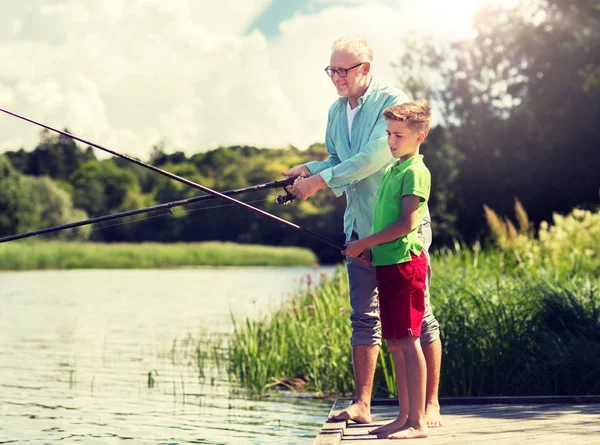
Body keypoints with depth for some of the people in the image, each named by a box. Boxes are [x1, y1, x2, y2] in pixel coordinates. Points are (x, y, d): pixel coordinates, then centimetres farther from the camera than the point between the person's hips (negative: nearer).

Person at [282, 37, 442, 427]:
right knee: (364, 317, 8)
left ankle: (431, 406, 4)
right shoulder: (337, 110, 11)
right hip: (360, 226, 7)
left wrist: (321, 180, -20)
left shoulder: (393, 102, -13)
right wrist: (309, 169, 1)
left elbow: (373, 158, -22)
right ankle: (362, 405, 12)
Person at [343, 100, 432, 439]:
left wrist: (364, 243, -13)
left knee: (408, 340, -9)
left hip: (404, 262, -9)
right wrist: (372, 250, 8)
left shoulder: (415, 171, -10)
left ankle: (417, 422, -6)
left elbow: (406, 224, -17)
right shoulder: (392, 170, 18)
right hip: (386, 263, 9)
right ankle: (405, 417, 16)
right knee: (395, 342, 10)